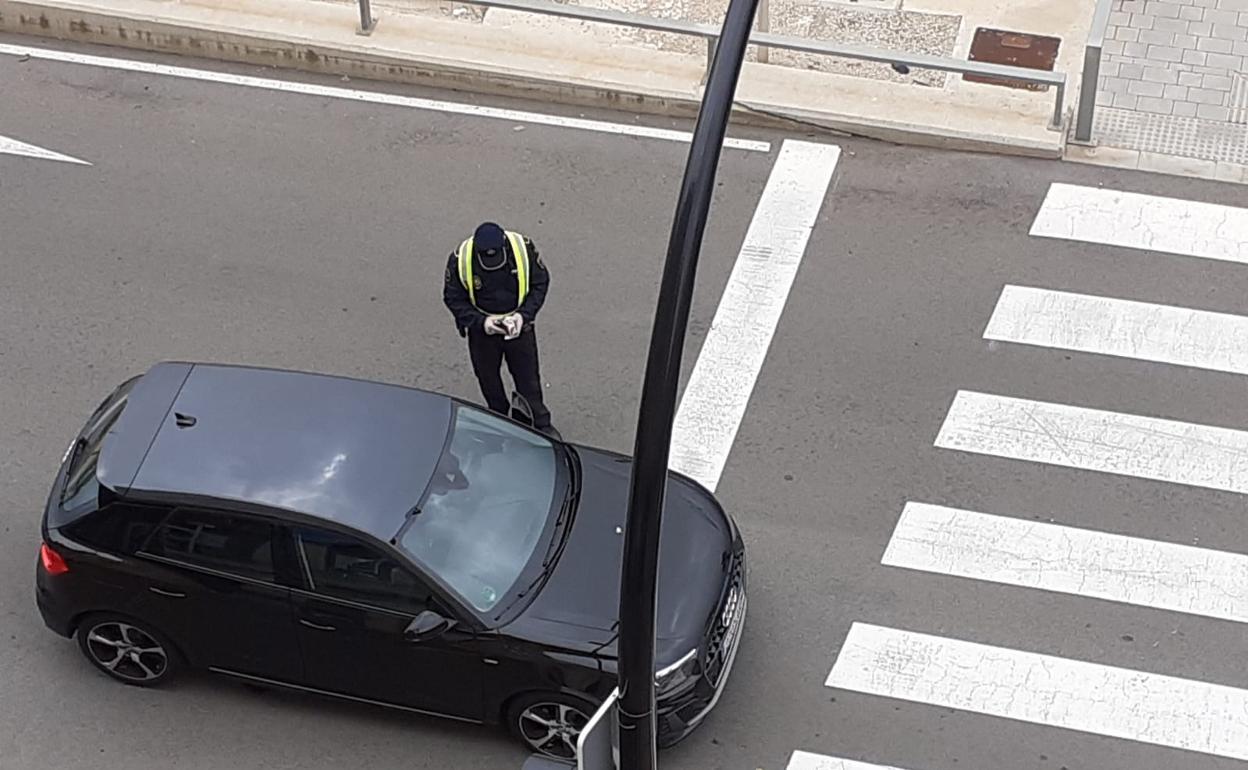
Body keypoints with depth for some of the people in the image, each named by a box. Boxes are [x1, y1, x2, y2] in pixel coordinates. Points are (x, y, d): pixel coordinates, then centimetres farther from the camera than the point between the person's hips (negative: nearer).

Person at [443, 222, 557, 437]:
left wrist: (523, 315, -21)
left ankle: (541, 423, 32)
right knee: (488, 378, 18)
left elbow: (540, 284, -8)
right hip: (481, 329, 0)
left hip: (519, 326, 0)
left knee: (528, 377, 12)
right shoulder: (460, 260, -25)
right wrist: (481, 321, -24)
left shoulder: (524, 248, -23)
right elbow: (453, 298, -11)